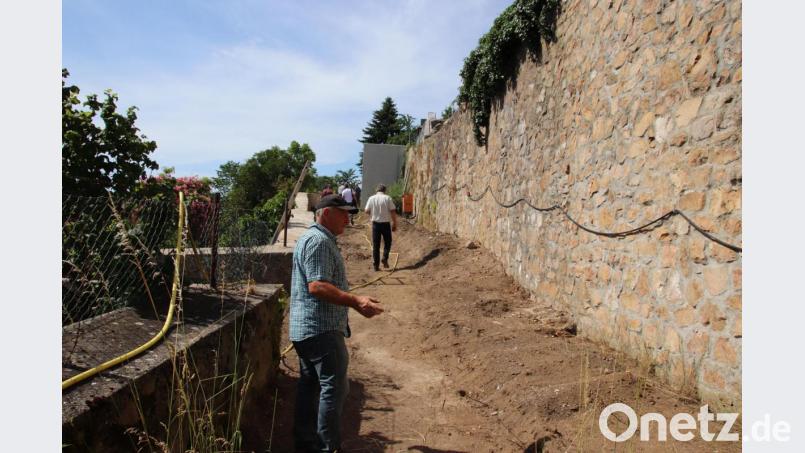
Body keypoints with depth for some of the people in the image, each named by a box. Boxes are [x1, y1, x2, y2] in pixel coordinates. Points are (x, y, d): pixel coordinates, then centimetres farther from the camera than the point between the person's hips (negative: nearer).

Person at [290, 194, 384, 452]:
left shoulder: (316, 239, 19)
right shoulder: (319, 240, -15)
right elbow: (316, 286, -25)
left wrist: (354, 302, 27)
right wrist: (356, 301, -30)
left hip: (306, 329, 11)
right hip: (321, 329, -11)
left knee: (310, 384, 15)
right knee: (334, 387, -6)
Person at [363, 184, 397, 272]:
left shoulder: (371, 198, 0)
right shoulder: (387, 198, -6)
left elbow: (366, 211, 1)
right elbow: (393, 212, -9)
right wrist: (394, 224, -1)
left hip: (375, 224, 2)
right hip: (385, 224, -2)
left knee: (375, 245, 8)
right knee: (387, 243, 16)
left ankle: (376, 265, 8)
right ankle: (385, 259, -3)